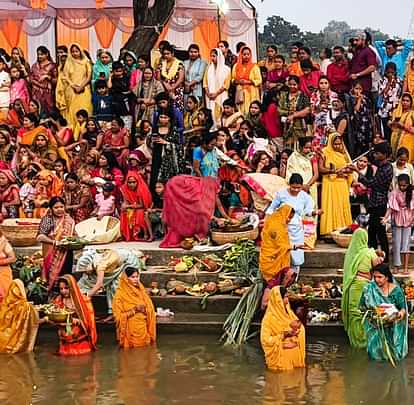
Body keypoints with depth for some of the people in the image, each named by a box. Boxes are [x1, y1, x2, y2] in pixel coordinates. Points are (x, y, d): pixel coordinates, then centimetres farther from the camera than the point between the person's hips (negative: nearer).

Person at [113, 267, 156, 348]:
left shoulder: (141, 291, 9)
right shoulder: (120, 293, -7)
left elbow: (150, 310, 12)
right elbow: (119, 316, -10)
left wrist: (144, 309, -9)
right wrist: (134, 310, -17)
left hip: (143, 330, 5)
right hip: (130, 331, -5)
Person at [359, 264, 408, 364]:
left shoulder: (396, 290, -4)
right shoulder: (369, 288, -4)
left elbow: (403, 308, -4)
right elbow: (362, 306, 0)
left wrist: (401, 313, -27)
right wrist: (371, 309, -20)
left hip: (393, 323, 0)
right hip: (375, 323, 0)